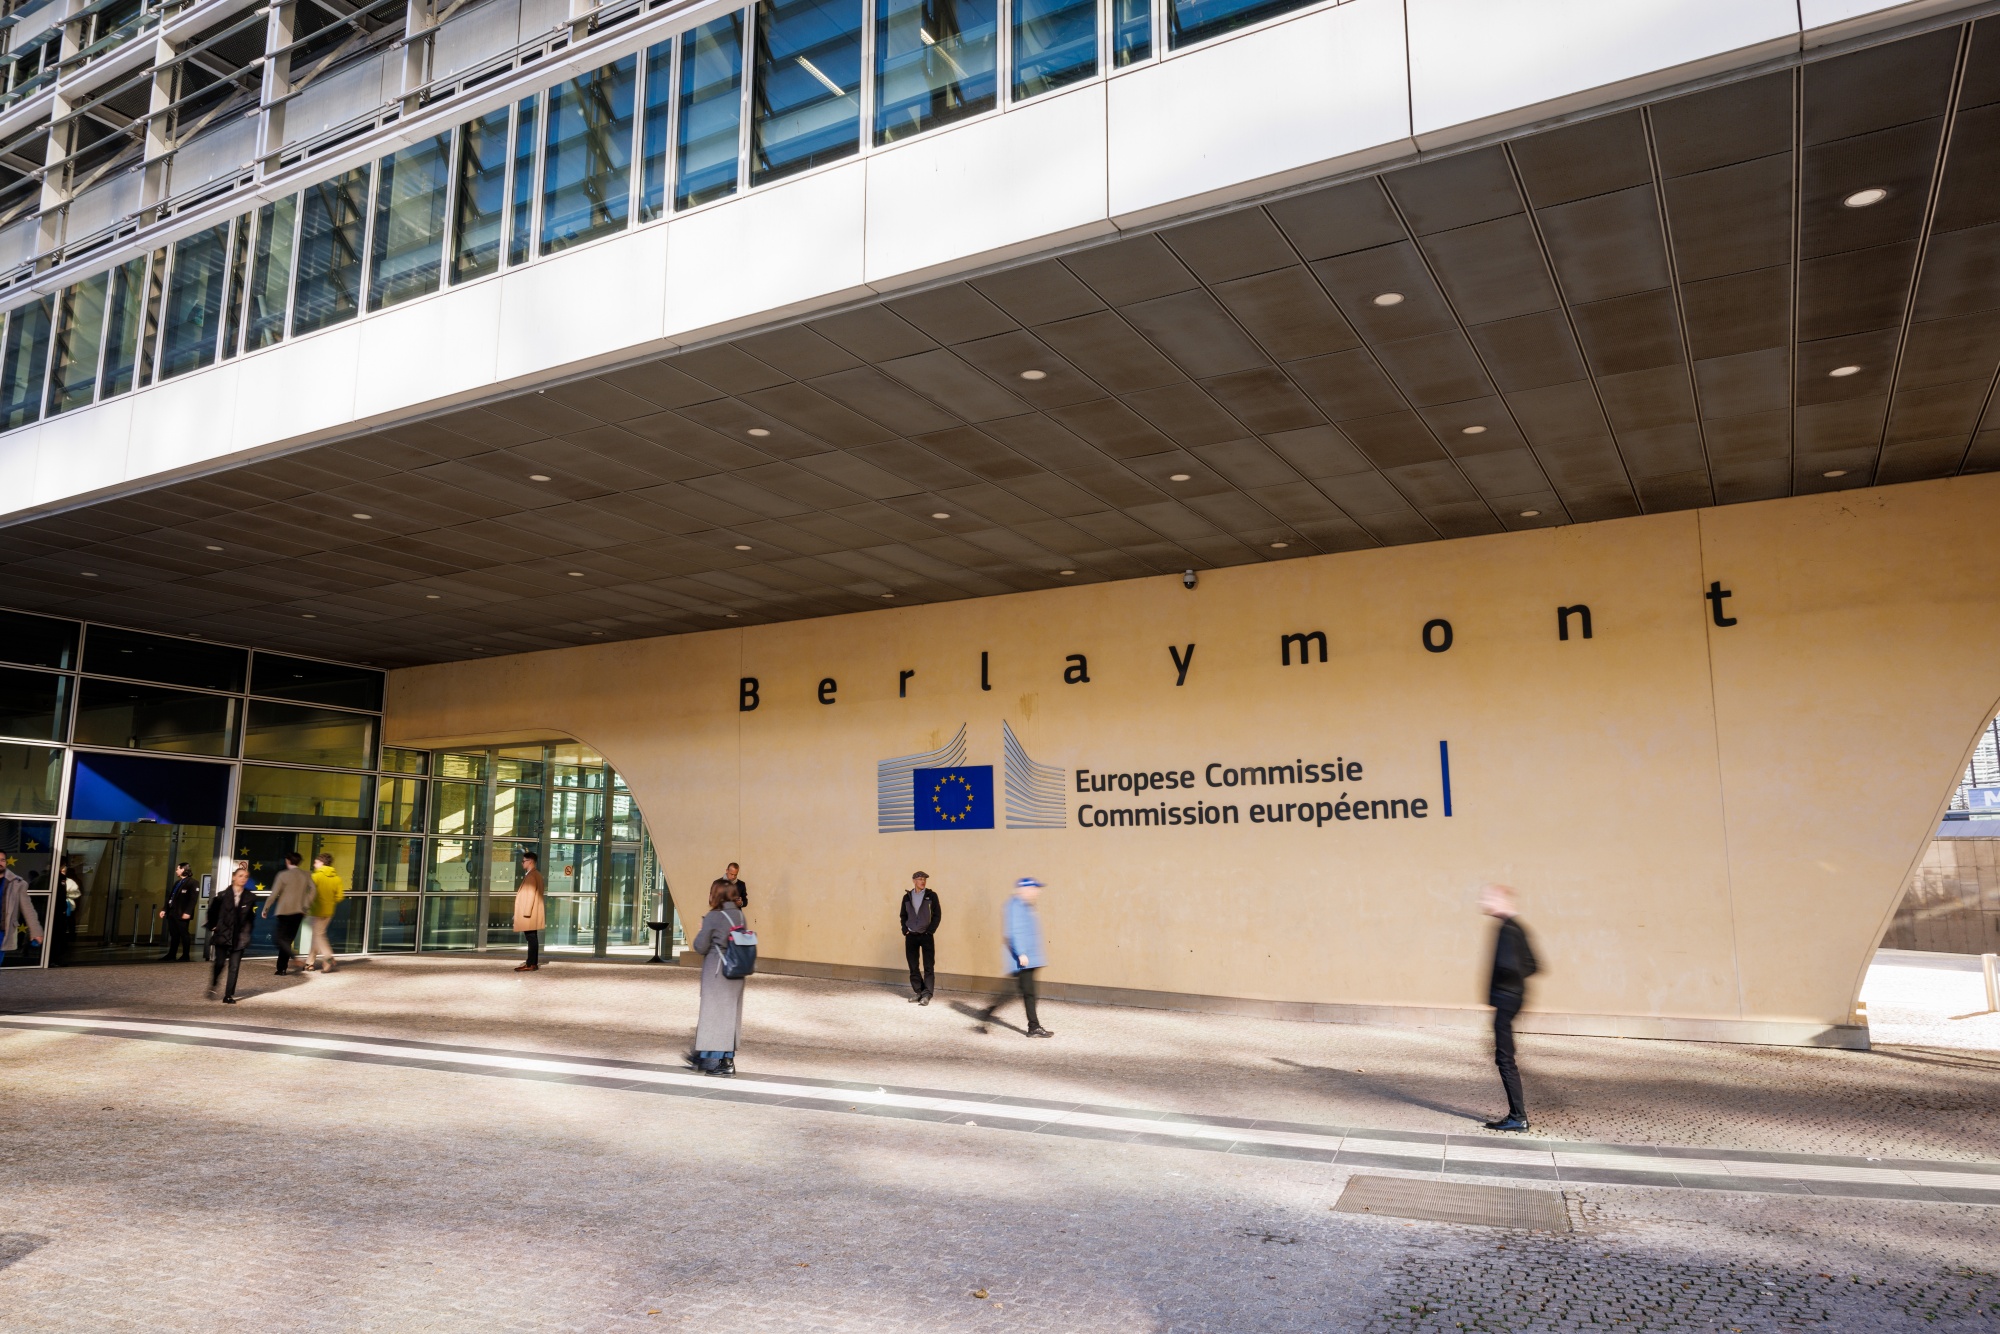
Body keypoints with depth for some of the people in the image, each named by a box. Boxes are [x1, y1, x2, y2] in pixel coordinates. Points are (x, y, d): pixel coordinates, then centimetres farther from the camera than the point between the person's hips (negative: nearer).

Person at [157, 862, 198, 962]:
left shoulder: (192, 883, -8)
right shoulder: (177, 882, 21)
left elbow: (193, 899, -16)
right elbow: (170, 897, 24)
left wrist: (187, 912, -24)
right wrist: (164, 909, 16)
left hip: (182, 914, -9)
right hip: (172, 912, 9)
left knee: (184, 935, -2)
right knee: (174, 935, 11)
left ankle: (185, 956, 2)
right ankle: (172, 954, 16)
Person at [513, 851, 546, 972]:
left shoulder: (531, 875, -14)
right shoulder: (536, 874, 19)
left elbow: (531, 894, -21)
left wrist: (526, 912, -22)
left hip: (529, 914, -10)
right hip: (531, 914, 10)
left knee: (532, 938, -10)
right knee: (532, 938, 10)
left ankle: (531, 964, -10)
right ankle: (533, 963, 13)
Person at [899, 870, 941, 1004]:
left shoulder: (931, 895, -2)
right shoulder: (907, 897, 6)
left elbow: (937, 915, -2)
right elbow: (903, 915, 13)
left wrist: (930, 931, -9)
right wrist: (905, 930, 1)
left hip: (926, 935, -3)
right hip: (911, 936, 3)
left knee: (928, 966, -6)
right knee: (913, 966, 6)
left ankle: (927, 994, -6)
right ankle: (918, 992, 14)